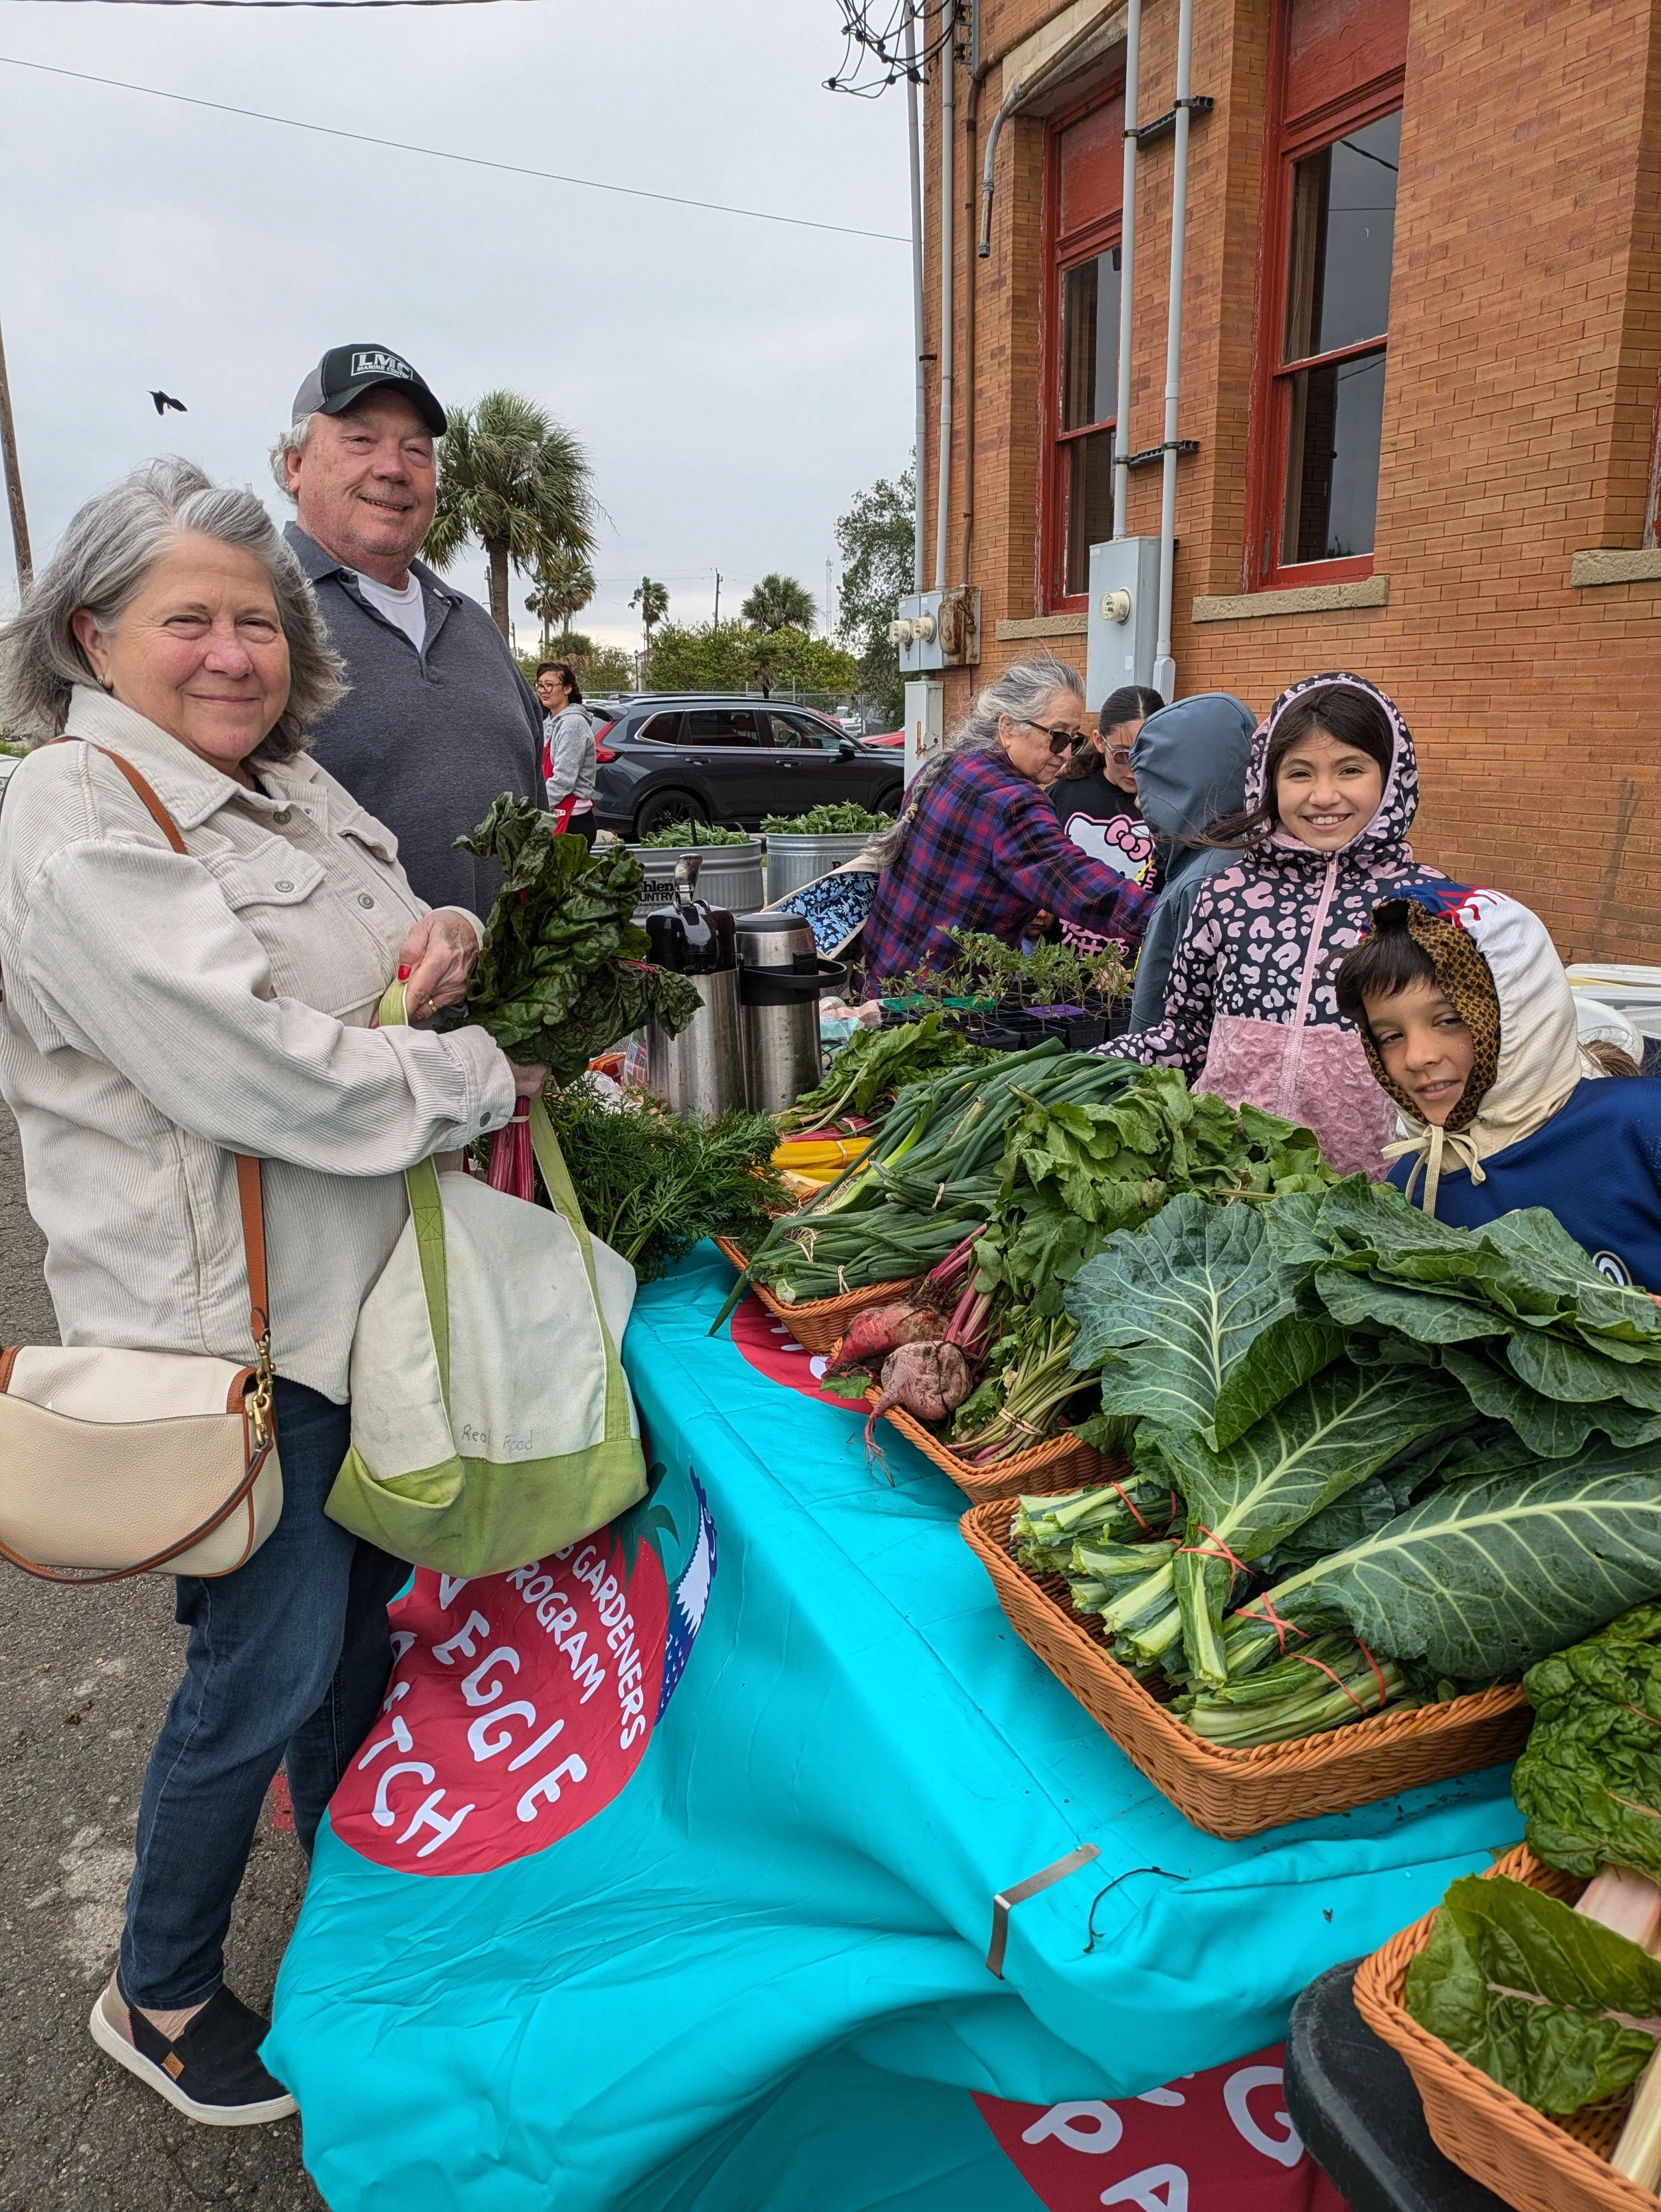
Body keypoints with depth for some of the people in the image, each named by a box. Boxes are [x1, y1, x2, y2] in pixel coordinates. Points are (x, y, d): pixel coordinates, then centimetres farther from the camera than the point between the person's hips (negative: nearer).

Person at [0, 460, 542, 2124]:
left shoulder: (295, 788, 11)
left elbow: (383, 976, 20)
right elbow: (252, 1067, -27)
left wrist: (438, 948, -4)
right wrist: (481, 1081, -16)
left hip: (359, 1280, 8)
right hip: (219, 1311, -8)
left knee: (364, 1588, 22)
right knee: (270, 1656, 4)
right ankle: (157, 1999, 32)